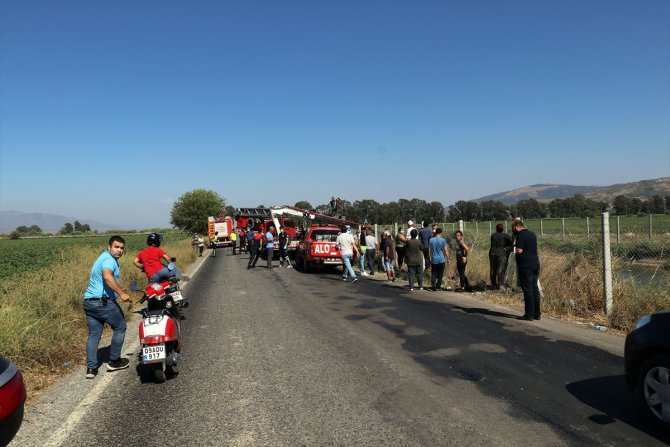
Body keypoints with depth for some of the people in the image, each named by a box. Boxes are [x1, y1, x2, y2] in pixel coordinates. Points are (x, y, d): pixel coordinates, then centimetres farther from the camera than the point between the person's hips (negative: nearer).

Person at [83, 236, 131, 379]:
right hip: (103, 301, -9)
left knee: (93, 334, 10)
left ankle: (91, 368, 8)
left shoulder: (103, 257, 21)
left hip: (88, 301, 9)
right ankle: (114, 361, 15)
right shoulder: (109, 259, -12)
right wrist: (121, 293, -34)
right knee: (120, 327, 8)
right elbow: (107, 276, -32)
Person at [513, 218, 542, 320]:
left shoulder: (521, 235, -11)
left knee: (528, 290, -4)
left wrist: (514, 251, 3)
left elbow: (519, 250, -18)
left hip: (526, 265, -8)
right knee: (535, 289, 11)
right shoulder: (532, 234, 16)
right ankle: (537, 314, 15)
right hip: (535, 263, 8)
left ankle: (529, 314, -1)